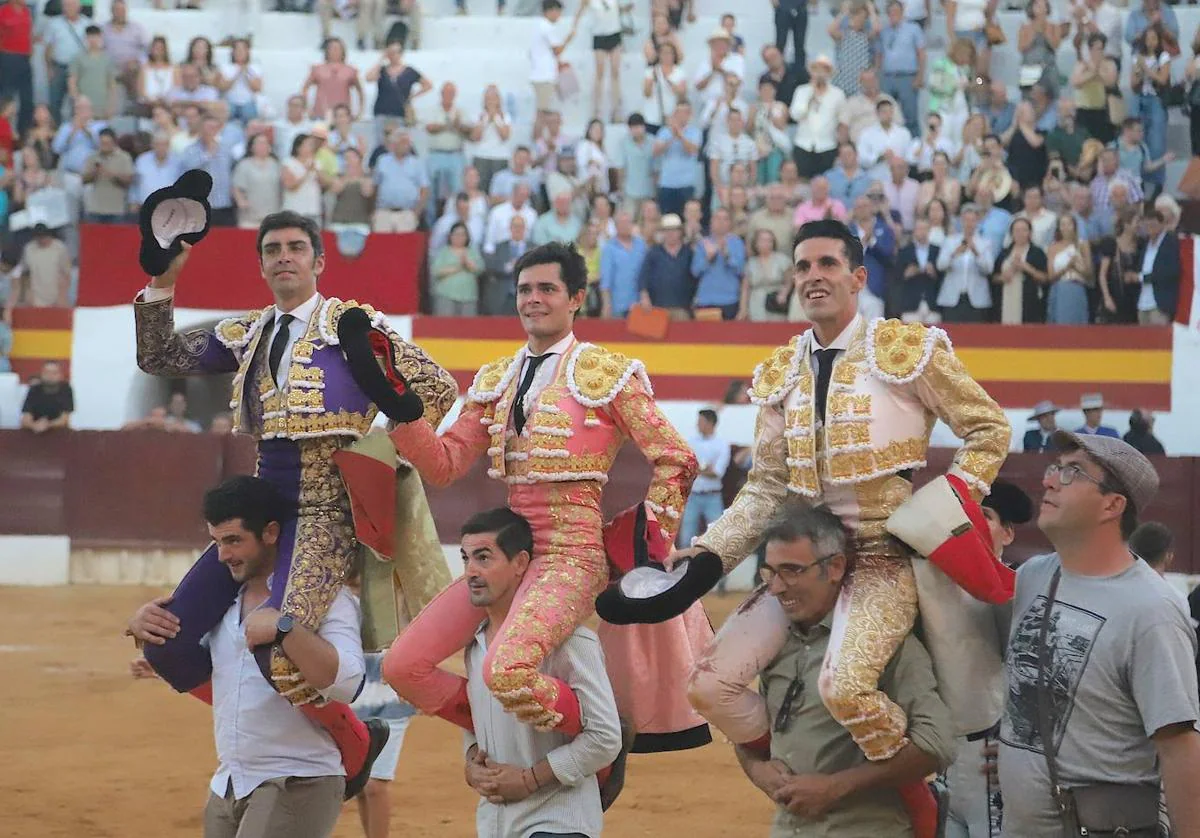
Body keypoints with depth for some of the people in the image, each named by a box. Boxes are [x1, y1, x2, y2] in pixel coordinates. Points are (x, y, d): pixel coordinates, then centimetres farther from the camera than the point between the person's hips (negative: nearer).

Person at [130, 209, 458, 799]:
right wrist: (162, 281, 7)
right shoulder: (246, 335, 15)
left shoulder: (350, 324, -2)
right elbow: (159, 358, 18)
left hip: (325, 512, -7)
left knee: (278, 650, -29)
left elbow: (438, 389, -4)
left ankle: (357, 745, 0)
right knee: (166, 645, -3)